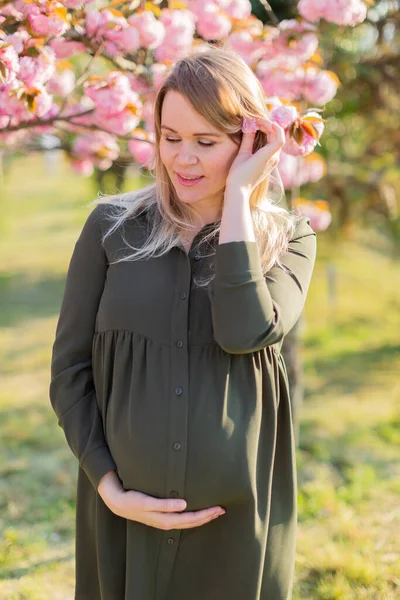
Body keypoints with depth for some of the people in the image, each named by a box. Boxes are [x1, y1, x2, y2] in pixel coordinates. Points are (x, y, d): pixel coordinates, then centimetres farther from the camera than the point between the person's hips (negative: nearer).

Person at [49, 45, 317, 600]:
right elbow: (69, 370, 1)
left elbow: (245, 334, -20)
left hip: (239, 519, 0)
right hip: (125, 515, 0)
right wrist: (109, 486, -9)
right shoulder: (112, 226, 0)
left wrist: (237, 195, -14)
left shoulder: (287, 238, 0)